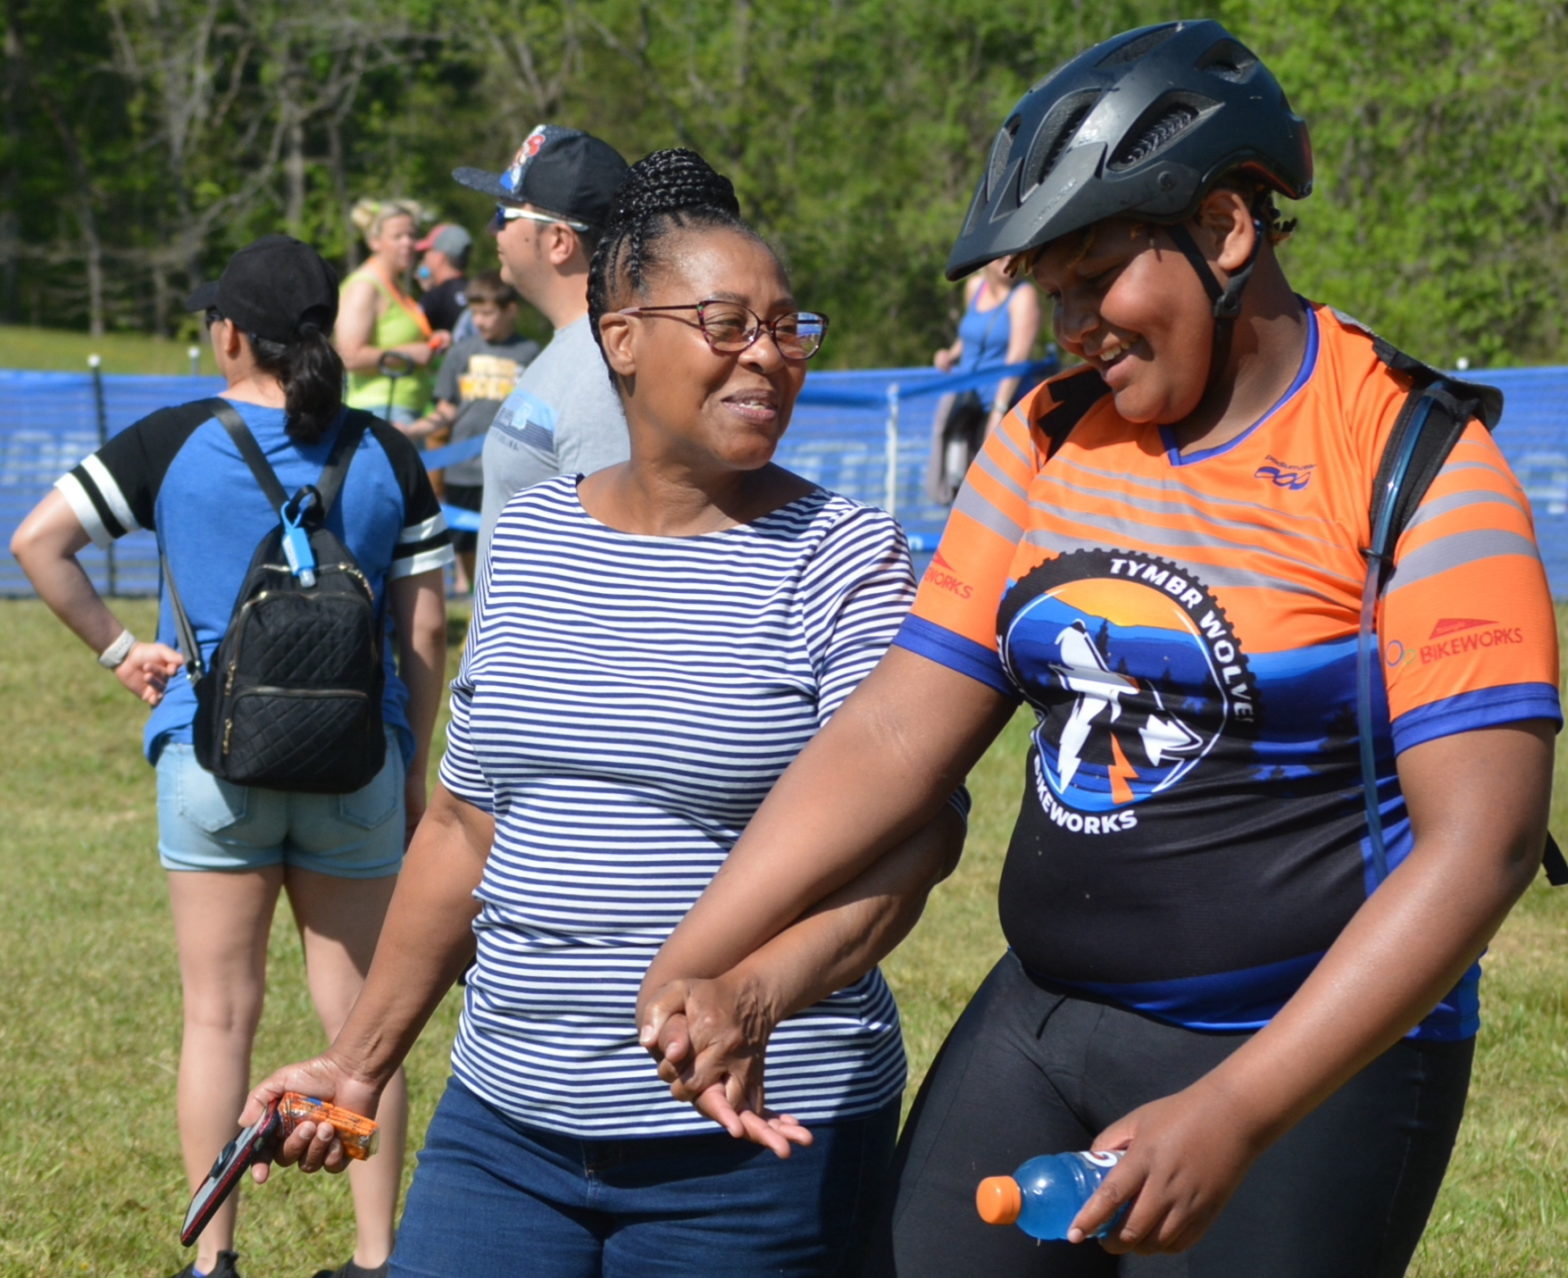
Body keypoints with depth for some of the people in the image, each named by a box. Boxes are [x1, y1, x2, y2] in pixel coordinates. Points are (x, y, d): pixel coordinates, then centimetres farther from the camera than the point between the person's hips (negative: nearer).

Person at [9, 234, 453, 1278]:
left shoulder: (173, 445, -2)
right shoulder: (388, 457, 1)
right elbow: (425, 629, 2)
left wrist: (117, 649, 1)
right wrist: (417, 769, 10)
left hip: (214, 757, -1)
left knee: (220, 1014, 8)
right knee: (362, 1014, 8)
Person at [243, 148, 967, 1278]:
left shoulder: (842, 555, -6)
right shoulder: (529, 539, 8)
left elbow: (911, 826, -17)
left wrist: (753, 995, -32)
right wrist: (362, 1061, 15)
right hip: (505, 1117, 4)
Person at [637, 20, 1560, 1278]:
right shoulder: (1050, 439, 8)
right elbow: (896, 733, 7)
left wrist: (1236, 1115, -24)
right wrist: (691, 963, -5)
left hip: (1303, 1059, -5)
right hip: (1036, 1024, 6)